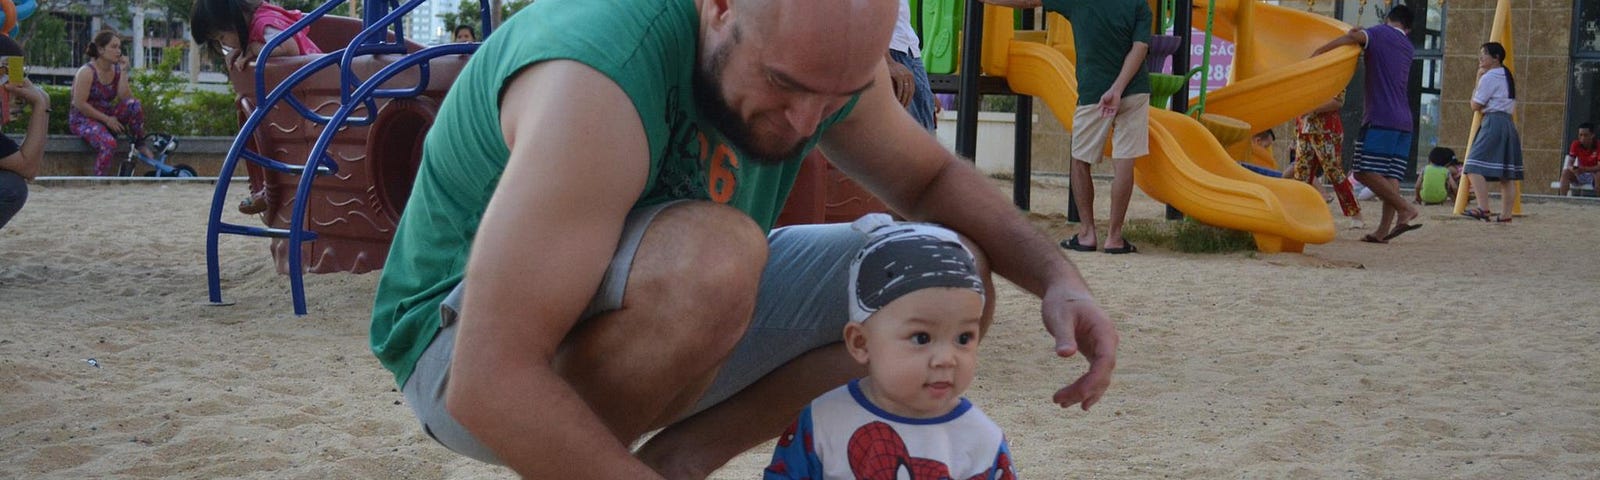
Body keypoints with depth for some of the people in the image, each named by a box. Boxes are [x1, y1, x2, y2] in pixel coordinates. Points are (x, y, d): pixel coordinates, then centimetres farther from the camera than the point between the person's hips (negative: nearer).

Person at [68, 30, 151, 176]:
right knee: (108, 143, -35)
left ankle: (139, 146, -6)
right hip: (82, 119, -6)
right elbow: (80, 104, -19)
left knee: (134, 105, -21)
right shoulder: (87, 72, -14)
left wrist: (122, 72, -14)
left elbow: (126, 98, -9)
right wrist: (106, 119, -20)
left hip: (107, 116, 6)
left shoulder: (116, 70, 4)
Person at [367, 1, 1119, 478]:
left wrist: (1057, 278, -11)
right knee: (711, 253, -38)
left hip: (658, 322, 8)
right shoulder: (601, 79, -34)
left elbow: (931, 178, 8)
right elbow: (490, 388, -37)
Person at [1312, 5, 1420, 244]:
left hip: (1380, 118, -7)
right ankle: (1383, 231, -3)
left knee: (1366, 172, -9)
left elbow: (1353, 37, -20)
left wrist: (1318, 52, -17)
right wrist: (1362, 40, 22)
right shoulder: (1408, 48, 23)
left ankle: (1407, 210, -16)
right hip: (1403, 121, 7)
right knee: (1390, 176, 2)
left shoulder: (1380, 33, 1)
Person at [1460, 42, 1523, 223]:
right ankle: (1506, 214, 6)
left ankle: (1483, 209, -27)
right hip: (1509, 124, 10)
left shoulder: (1489, 77, -9)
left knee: (1475, 167, -16)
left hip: (1493, 123, -10)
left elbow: (1476, 105, -7)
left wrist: (1478, 79, 1)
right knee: (1507, 174, 6)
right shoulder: (1507, 76, 20)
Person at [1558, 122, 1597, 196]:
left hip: (1593, 174, -3)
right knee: (1565, 172, -24)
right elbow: (1570, 164, -9)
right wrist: (1572, 168, -34)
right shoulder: (1576, 145, -5)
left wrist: (1585, 169, -38)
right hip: (1580, 174, 3)